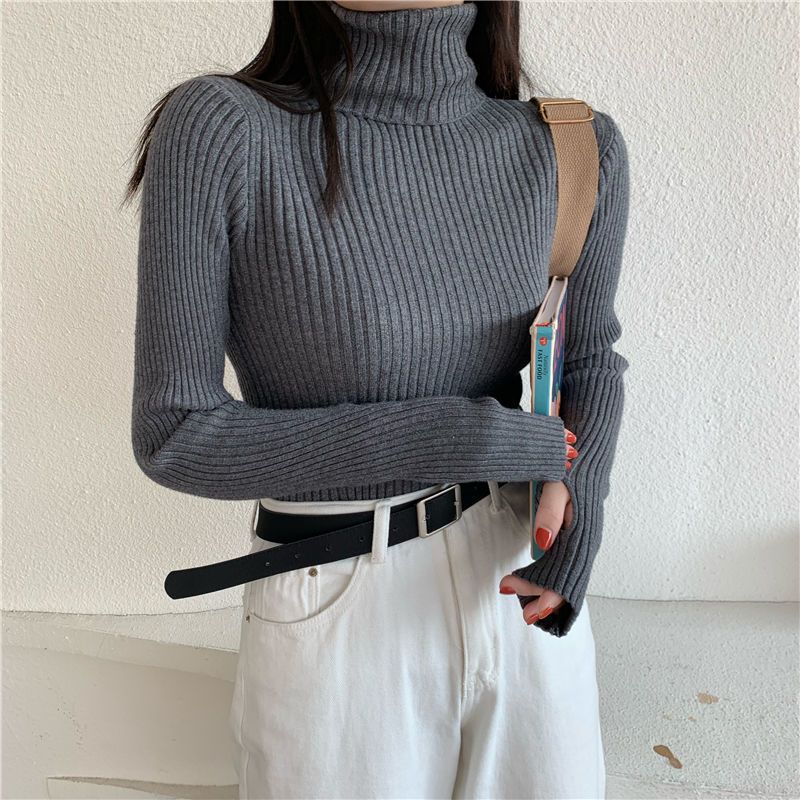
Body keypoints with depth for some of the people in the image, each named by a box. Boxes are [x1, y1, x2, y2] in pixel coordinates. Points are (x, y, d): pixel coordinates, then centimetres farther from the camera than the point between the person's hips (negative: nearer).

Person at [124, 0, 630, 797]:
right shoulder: (219, 128, -18)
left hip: (522, 572, 4)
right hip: (342, 612, -3)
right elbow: (173, 434, -16)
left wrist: (577, 498, -12)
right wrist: (456, 436, -20)